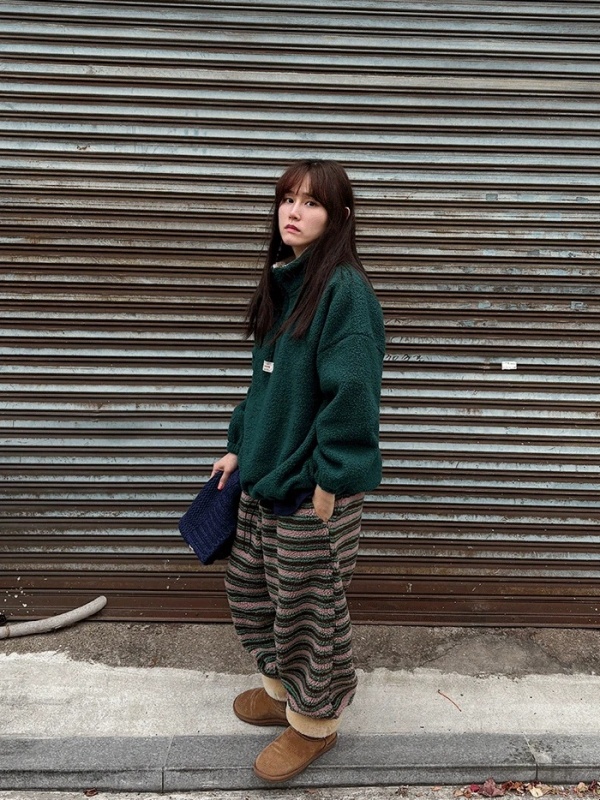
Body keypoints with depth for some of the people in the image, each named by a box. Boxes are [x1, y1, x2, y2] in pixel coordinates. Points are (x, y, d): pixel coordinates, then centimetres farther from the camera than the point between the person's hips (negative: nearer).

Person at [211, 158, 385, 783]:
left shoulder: (345, 289, -17)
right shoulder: (281, 283, 9)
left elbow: (351, 391, -21)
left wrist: (330, 479, -19)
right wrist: (240, 446, 14)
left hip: (315, 486, -8)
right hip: (265, 475, 9)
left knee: (310, 605, 9)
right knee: (251, 589, 20)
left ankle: (315, 720, 33)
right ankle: (283, 687, 44)